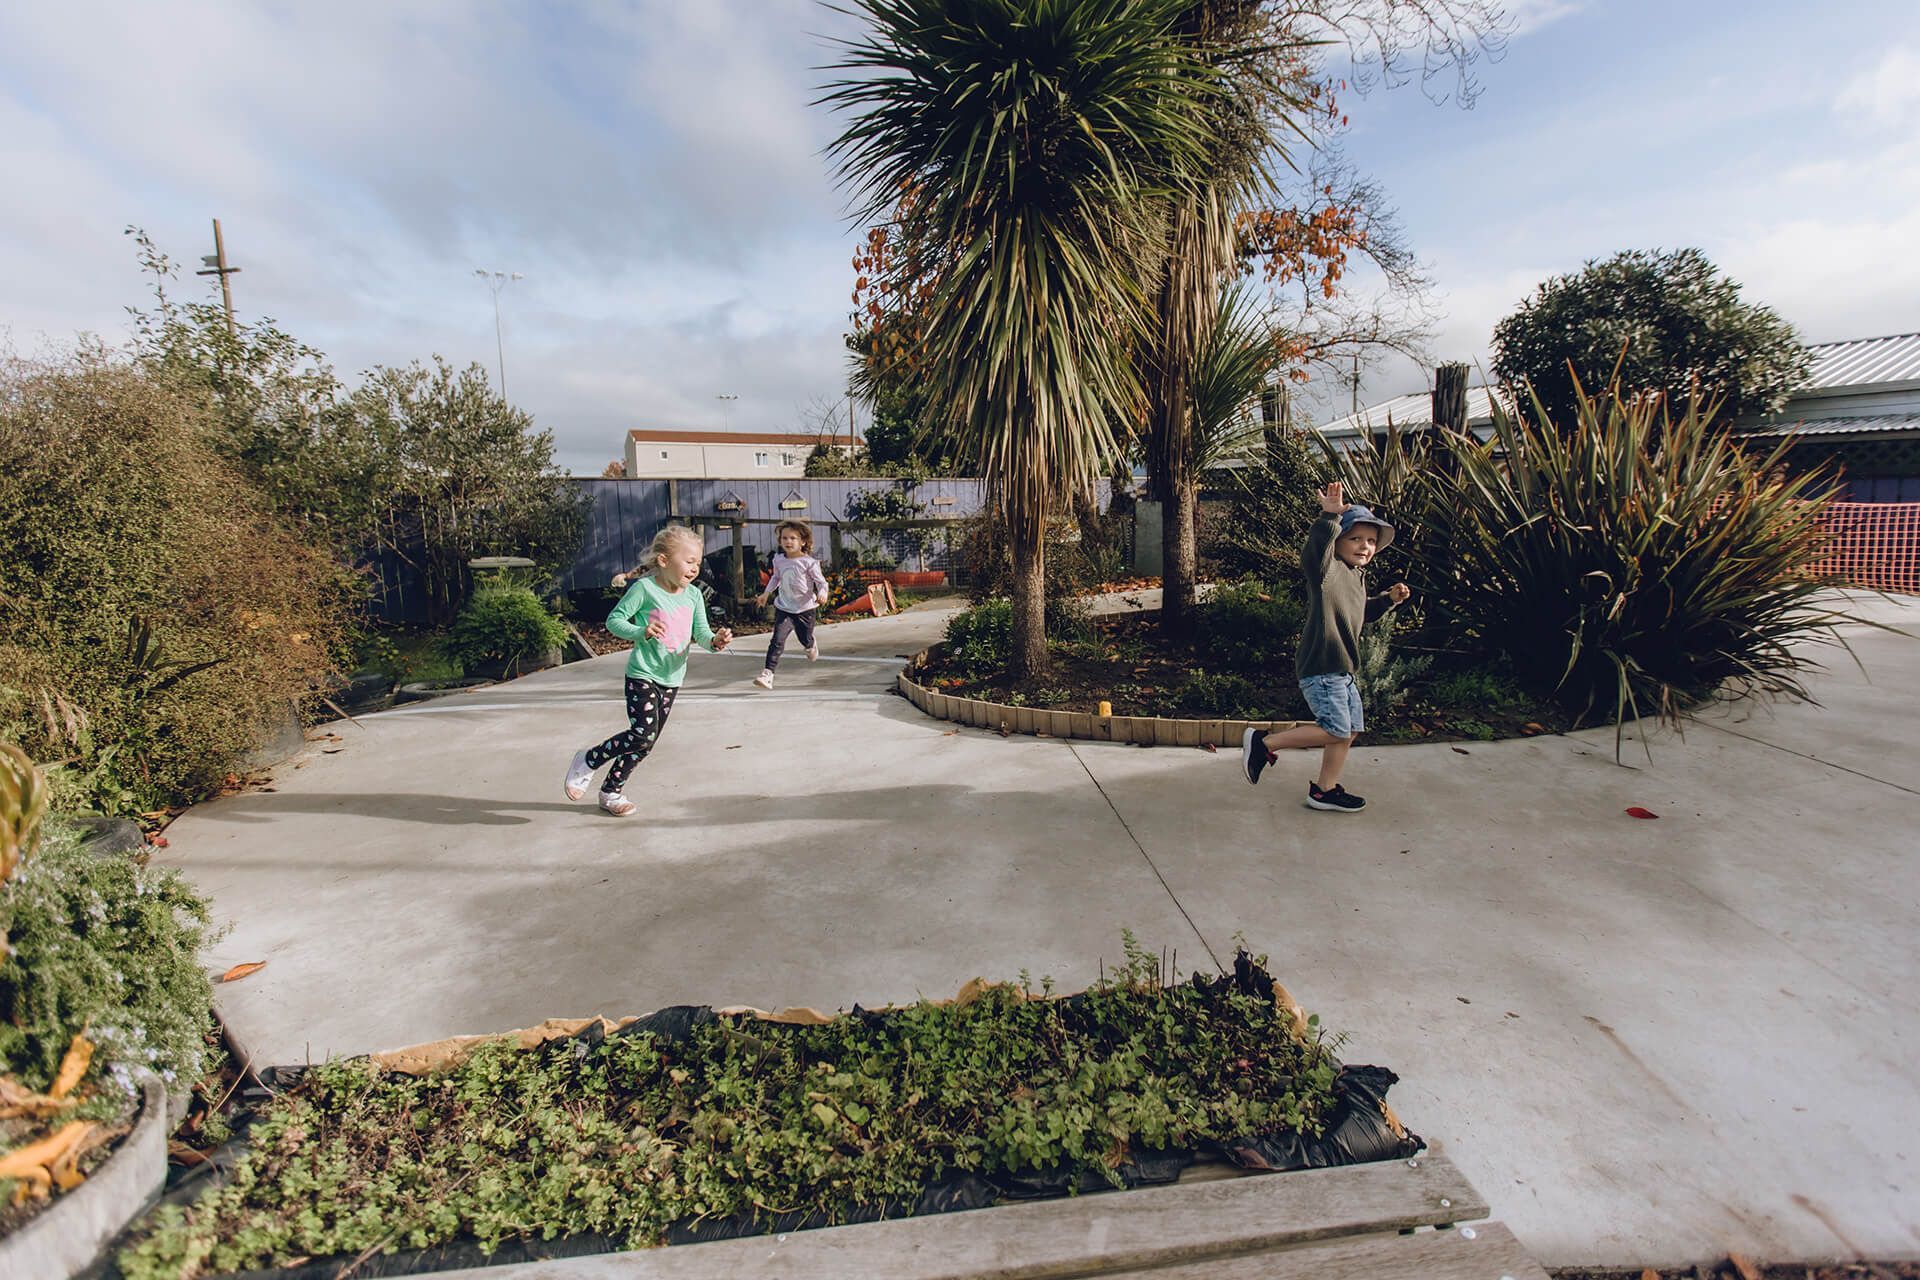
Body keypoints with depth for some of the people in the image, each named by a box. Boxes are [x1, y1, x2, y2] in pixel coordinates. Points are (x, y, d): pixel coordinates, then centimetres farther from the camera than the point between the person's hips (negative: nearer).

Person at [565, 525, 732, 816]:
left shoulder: (694, 595, 2)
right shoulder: (645, 588, -13)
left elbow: (701, 632, 0)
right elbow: (614, 620, -10)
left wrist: (715, 641, -22)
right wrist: (641, 632, -27)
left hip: (672, 678, 6)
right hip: (643, 675, -6)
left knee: (646, 742, 12)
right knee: (643, 735, -19)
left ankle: (611, 790, 30)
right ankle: (587, 761, 5)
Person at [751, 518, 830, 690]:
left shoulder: (808, 562, -15)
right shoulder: (778, 559, -1)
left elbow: (821, 582, -11)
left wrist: (822, 594, -31)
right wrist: (766, 593, 16)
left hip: (804, 608, -2)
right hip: (783, 608, 2)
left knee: (806, 640, 17)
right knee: (777, 640, -14)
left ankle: (811, 647, 56)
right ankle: (767, 673, -17)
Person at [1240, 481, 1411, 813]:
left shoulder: (1358, 577, 17)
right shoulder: (1328, 568, -13)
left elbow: (1362, 612, 32)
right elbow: (1314, 550, -36)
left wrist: (1388, 599, 18)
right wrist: (1330, 517, -45)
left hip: (1342, 670, 10)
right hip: (1320, 667, -10)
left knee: (1351, 728, 14)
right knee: (1336, 730, -11)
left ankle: (1325, 790, 25)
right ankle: (1263, 742, 0)